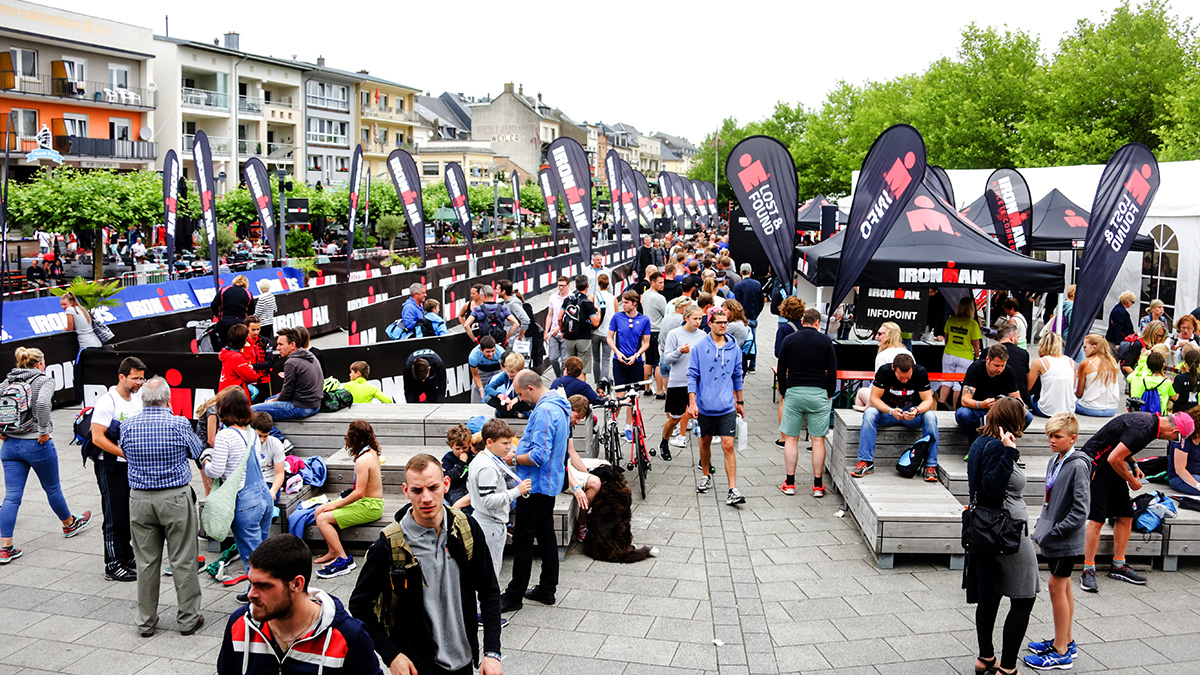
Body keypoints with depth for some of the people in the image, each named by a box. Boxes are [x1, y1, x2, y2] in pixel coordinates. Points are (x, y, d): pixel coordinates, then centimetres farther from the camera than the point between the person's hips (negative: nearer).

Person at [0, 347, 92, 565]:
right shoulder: (44, 380, -8)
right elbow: (42, 402, -28)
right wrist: (43, 432, -18)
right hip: (37, 445, -5)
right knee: (52, 488, 16)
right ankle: (69, 524, 38)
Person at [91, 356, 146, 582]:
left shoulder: (138, 398, 7)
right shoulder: (107, 402, -17)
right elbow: (98, 438, -21)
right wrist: (126, 453, -23)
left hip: (133, 464, 7)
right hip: (111, 467, -7)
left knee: (130, 513, 15)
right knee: (115, 516, -2)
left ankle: (126, 555, 29)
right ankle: (113, 566, 7)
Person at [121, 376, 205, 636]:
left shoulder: (127, 426, -3)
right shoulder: (179, 424, -12)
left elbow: (126, 454, 13)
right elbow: (198, 453, 4)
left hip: (140, 499, 3)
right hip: (176, 498, -3)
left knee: (146, 562, 12)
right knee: (183, 561, 6)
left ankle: (146, 621, 20)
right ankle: (189, 619, 15)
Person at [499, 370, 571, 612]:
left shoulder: (544, 411, -23)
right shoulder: (559, 406, 10)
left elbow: (540, 456, -27)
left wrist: (514, 459, -13)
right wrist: (520, 451, 12)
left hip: (536, 486, -10)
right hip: (550, 483, 10)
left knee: (522, 539, -2)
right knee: (545, 534, 16)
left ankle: (514, 595, 6)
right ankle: (547, 589, 24)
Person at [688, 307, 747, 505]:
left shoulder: (734, 348, 4)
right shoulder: (699, 347, -3)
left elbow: (737, 376, 15)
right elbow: (692, 376, -3)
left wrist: (739, 402, 19)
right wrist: (692, 403, -10)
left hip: (727, 407, 0)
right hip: (705, 406, 0)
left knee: (728, 446, -7)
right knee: (705, 442, 16)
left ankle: (733, 490, -7)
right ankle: (706, 476, 38)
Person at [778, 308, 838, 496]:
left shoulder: (789, 340, 4)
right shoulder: (825, 341, 1)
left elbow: (781, 371, 6)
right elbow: (832, 370, 1)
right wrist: (830, 395, 11)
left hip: (793, 393, 1)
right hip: (818, 394, -1)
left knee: (791, 439, 7)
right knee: (818, 440, 3)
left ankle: (789, 483, 9)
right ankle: (818, 485, 7)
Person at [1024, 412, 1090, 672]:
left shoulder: (1078, 466, -18)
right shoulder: (1054, 461, 8)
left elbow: (1080, 510, -21)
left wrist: (1052, 533, -19)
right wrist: (1042, 527, 10)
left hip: (1066, 540, -8)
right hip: (1054, 537, 8)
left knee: (1057, 587, -3)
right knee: (1063, 587, 17)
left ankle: (1061, 653, 6)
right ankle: (1065, 640, 29)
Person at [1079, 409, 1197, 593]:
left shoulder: (1150, 419, 4)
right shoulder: (1143, 430, -27)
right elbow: (1114, 459, -27)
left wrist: (1133, 465, 10)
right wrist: (1132, 481, -11)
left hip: (1111, 468, 10)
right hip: (1096, 466, -10)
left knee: (1125, 516, 9)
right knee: (1097, 520, -11)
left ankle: (1118, 567, 19)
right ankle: (1088, 571, -5)